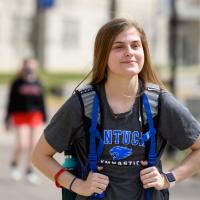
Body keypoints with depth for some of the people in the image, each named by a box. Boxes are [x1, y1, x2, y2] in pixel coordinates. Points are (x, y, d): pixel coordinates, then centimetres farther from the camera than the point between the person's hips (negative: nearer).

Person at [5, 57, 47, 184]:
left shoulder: (38, 84, 7)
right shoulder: (17, 83, -2)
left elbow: (42, 102, 14)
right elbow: (11, 102, 0)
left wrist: (44, 118, 14)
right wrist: (8, 119, -1)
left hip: (35, 116, 3)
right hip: (20, 116, -3)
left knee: (33, 145, 3)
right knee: (23, 144, -12)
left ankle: (30, 171, 15)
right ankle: (14, 163, 17)